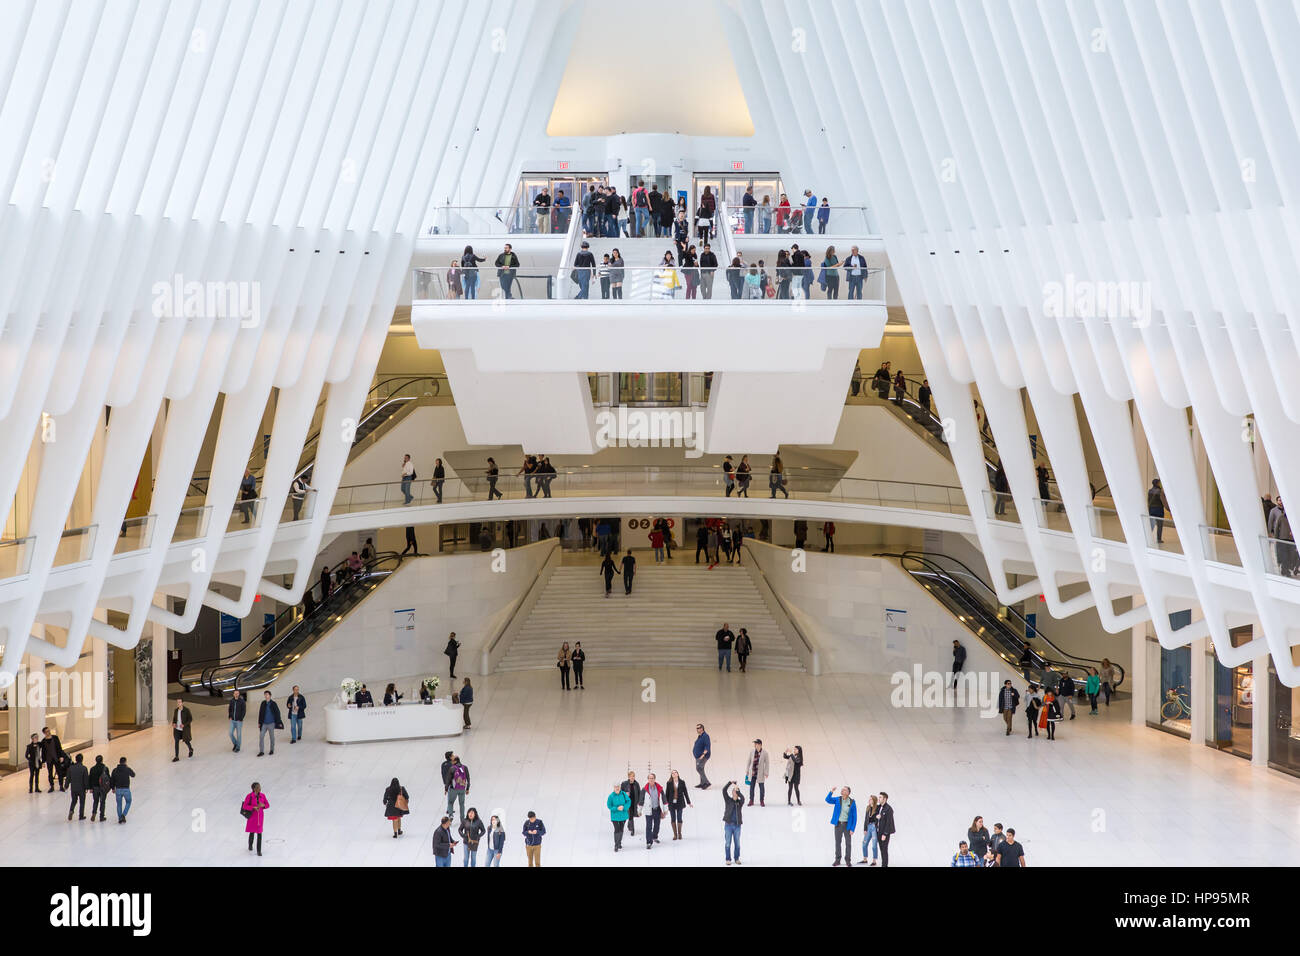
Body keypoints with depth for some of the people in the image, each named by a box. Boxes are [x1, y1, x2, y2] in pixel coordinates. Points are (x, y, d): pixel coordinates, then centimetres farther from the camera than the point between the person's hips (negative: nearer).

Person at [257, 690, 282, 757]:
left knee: (272, 737, 7)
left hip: (271, 723, -3)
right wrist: (259, 722, 12)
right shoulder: (263, 703, 3)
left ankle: (272, 750, 23)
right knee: (261, 736, -5)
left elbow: (277, 713, -5)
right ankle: (261, 751, -1)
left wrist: (279, 723, -6)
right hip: (264, 724, 3)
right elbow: (260, 713, 10)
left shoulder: (273, 704, -8)